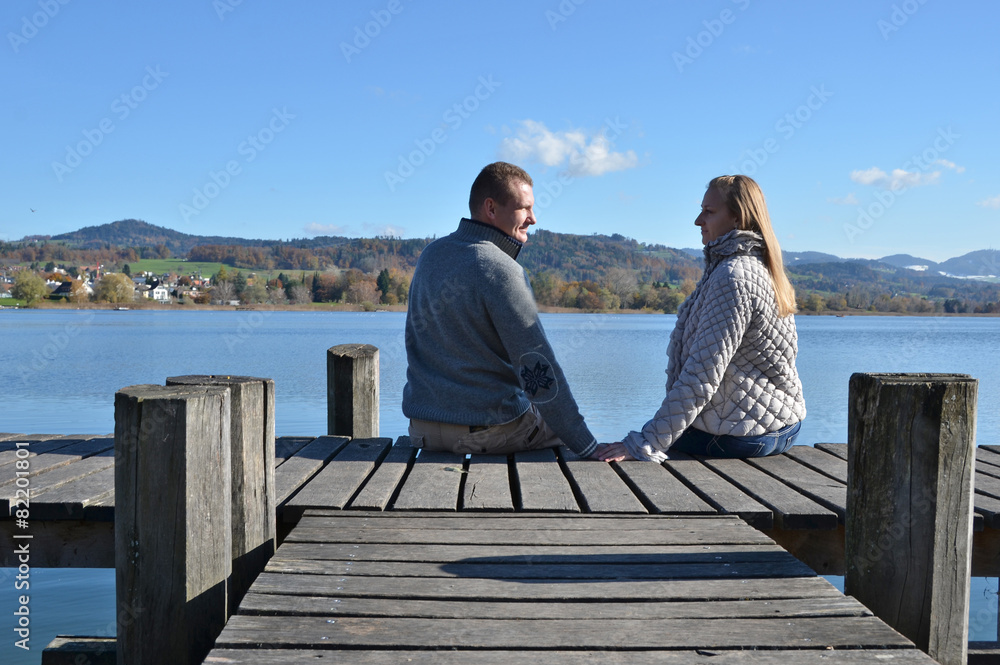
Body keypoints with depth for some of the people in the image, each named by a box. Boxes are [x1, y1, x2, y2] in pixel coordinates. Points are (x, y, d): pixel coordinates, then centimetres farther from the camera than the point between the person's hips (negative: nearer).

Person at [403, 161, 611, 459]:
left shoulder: (430, 254, 4)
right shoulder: (501, 271, -19)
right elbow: (537, 370, -23)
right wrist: (588, 448, -19)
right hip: (489, 432, -7)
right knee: (566, 426, 21)